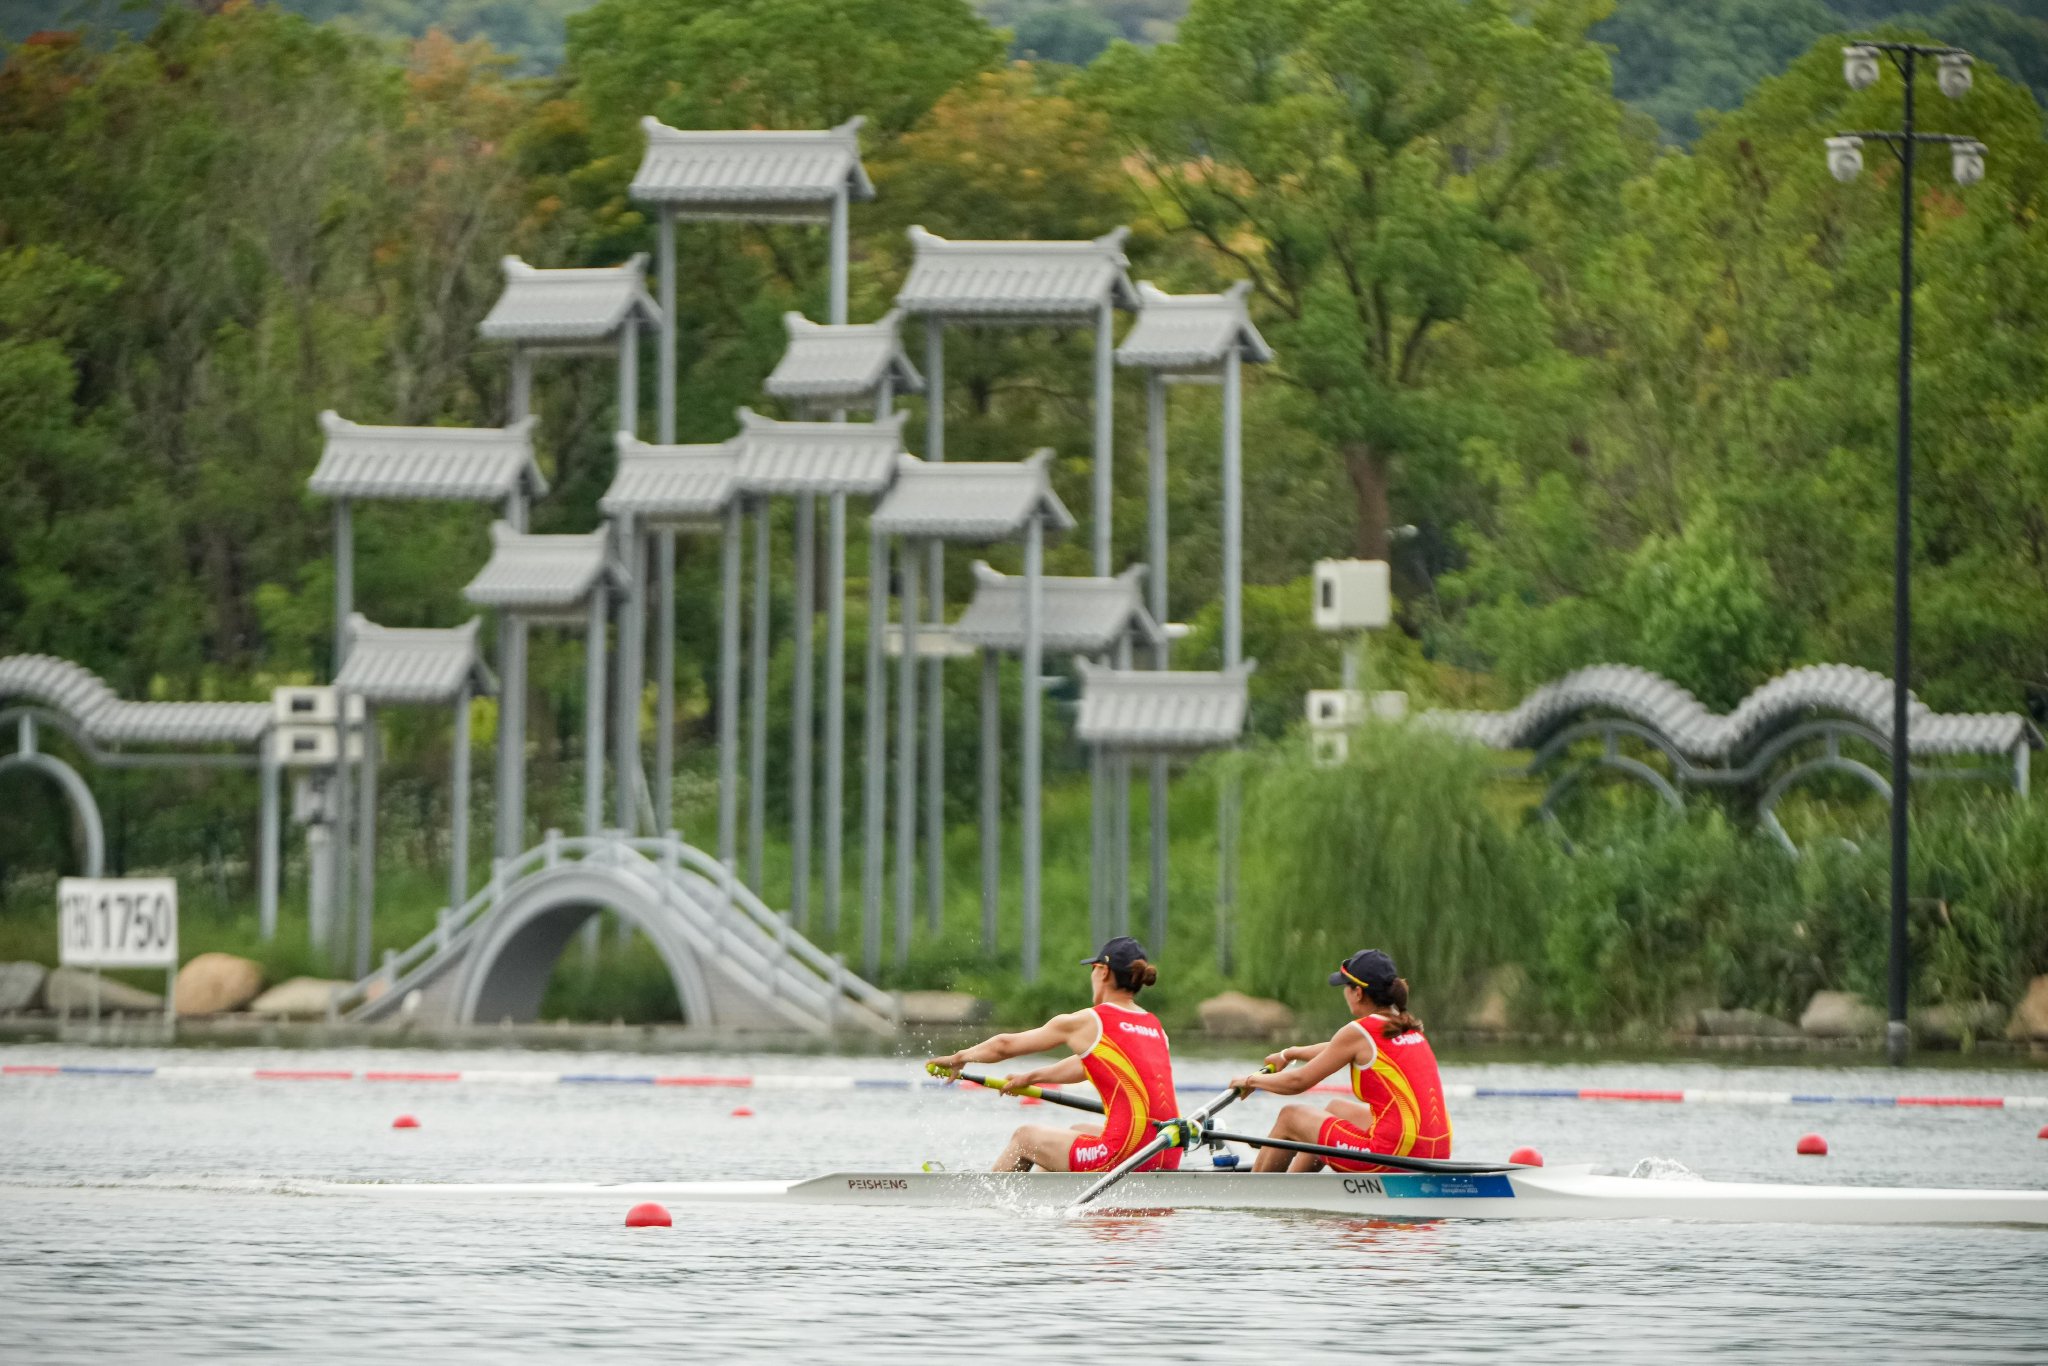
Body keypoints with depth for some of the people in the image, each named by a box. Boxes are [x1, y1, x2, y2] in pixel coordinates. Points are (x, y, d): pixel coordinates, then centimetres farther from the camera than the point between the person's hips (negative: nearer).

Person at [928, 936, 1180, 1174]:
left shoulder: (1084, 1023, -3)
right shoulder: (1155, 1027, 15)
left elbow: (1006, 1045, 11)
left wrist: (959, 1058, 30)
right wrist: (1032, 1077, 44)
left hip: (1122, 1156, -7)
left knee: (1024, 1138, 19)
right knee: (1078, 1132, 36)